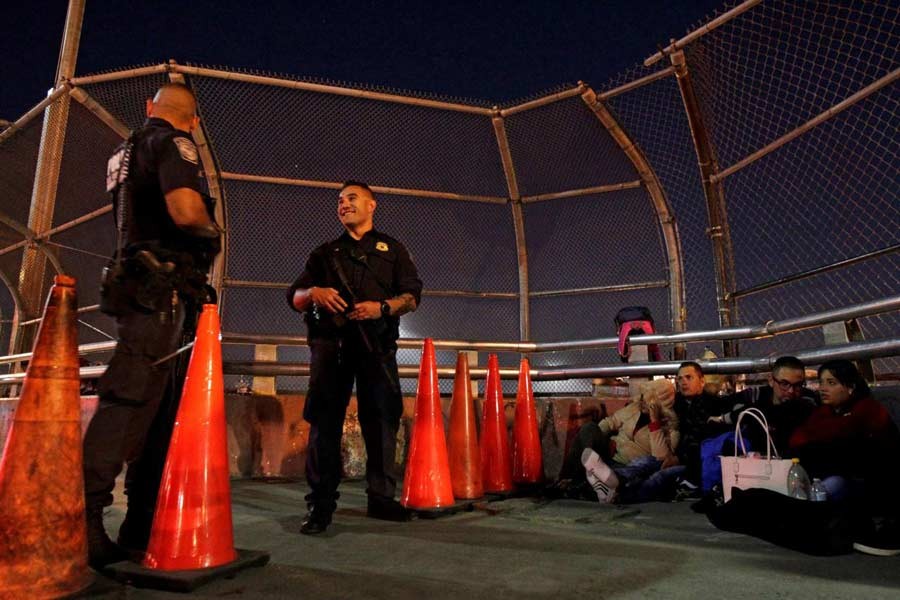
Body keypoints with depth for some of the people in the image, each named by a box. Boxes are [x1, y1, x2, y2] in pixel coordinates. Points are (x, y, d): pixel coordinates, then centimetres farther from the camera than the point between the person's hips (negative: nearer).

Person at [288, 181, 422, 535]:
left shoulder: (392, 249, 19)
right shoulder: (324, 253, 24)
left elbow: (412, 296, 9)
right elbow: (294, 297, 17)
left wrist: (382, 307, -12)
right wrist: (313, 293, -7)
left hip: (376, 343, -1)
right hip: (330, 342, 1)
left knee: (382, 418, -2)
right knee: (325, 419, -4)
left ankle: (381, 497, 9)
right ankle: (321, 504, 1)